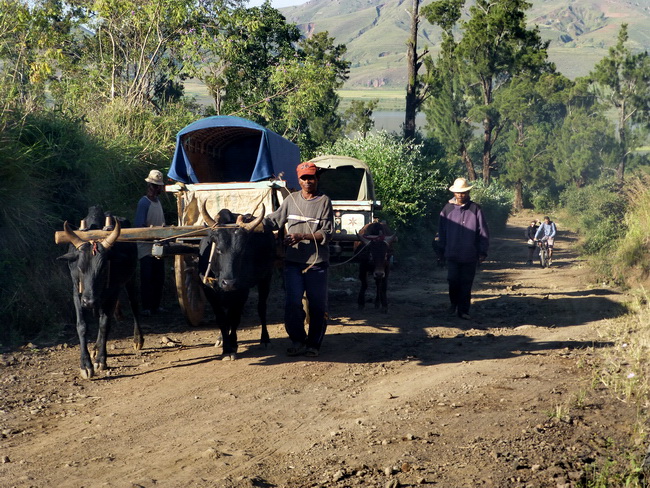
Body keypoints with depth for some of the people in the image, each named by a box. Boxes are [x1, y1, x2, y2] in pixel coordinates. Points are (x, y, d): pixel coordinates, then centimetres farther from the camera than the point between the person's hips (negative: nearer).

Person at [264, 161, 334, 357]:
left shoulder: (324, 201, -2)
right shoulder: (291, 199, 9)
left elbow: (327, 233, -7)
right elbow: (274, 220, 19)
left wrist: (302, 236, -18)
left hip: (317, 262, -2)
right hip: (293, 261, 2)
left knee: (317, 305, 3)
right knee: (292, 303, -3)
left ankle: (313, 344, 17)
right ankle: (297, 341, 14)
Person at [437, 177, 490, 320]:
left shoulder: (475, 209, -2)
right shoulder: (447, 209, 2)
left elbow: (484, 232, 0)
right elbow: (441, 232, 10)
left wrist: (482, 252, -2)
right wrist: (442, 250, 10)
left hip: (470, 255, -1)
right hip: (452, 254, 1)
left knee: (466, 283, 4)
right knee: (453, 280, -2)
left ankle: (463, 310, 13)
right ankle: (454, 303, 25)